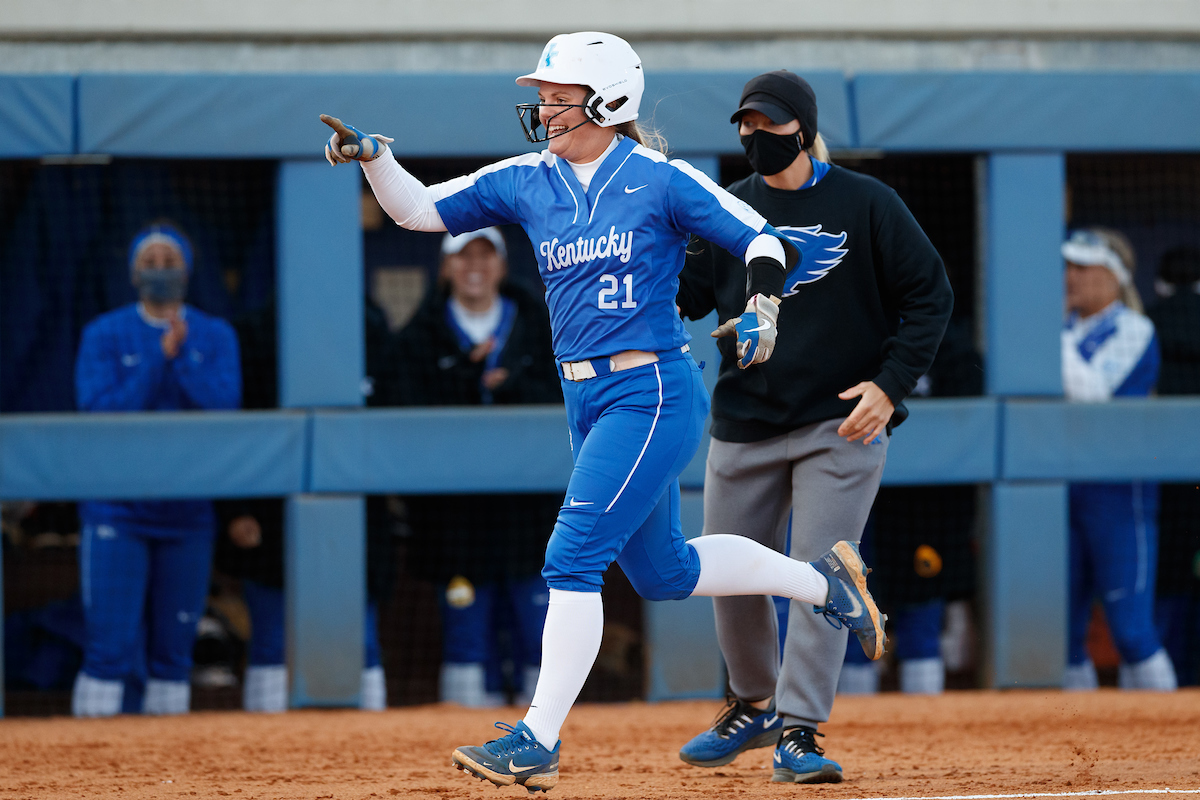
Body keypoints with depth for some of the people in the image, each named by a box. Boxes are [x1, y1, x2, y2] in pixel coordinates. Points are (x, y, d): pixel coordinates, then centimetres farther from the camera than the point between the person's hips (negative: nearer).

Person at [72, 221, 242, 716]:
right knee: (111, 640, -8)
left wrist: (182, 354, -15)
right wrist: (158, 358, -13)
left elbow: (225, 404, -6)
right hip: (118, 510, -2)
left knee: (174, 641, 6)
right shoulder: (104, 335, 2)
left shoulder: (215, 337, 7)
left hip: (189, 508, 2)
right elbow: (99, 412, -9)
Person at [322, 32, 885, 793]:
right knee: (662, 572, 18)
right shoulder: (527, 183, 8)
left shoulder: (662, 181, -8)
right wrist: (373, 156, -9)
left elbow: (764, 240, -8)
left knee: (573, 557, -15)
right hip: (588, 404, 8)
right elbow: (420, 210, 8)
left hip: (655, 395, -8)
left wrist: (761, 308, -26)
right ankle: (822, 580, 37)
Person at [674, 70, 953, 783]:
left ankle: (799, 731, -8)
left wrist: (891, 384, -12)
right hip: (744, 425, 4)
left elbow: (929, 295, -2)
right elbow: (682, 297, 2)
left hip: (843, 424, -4)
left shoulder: (867, 205, -4)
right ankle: (755, 708, 31)